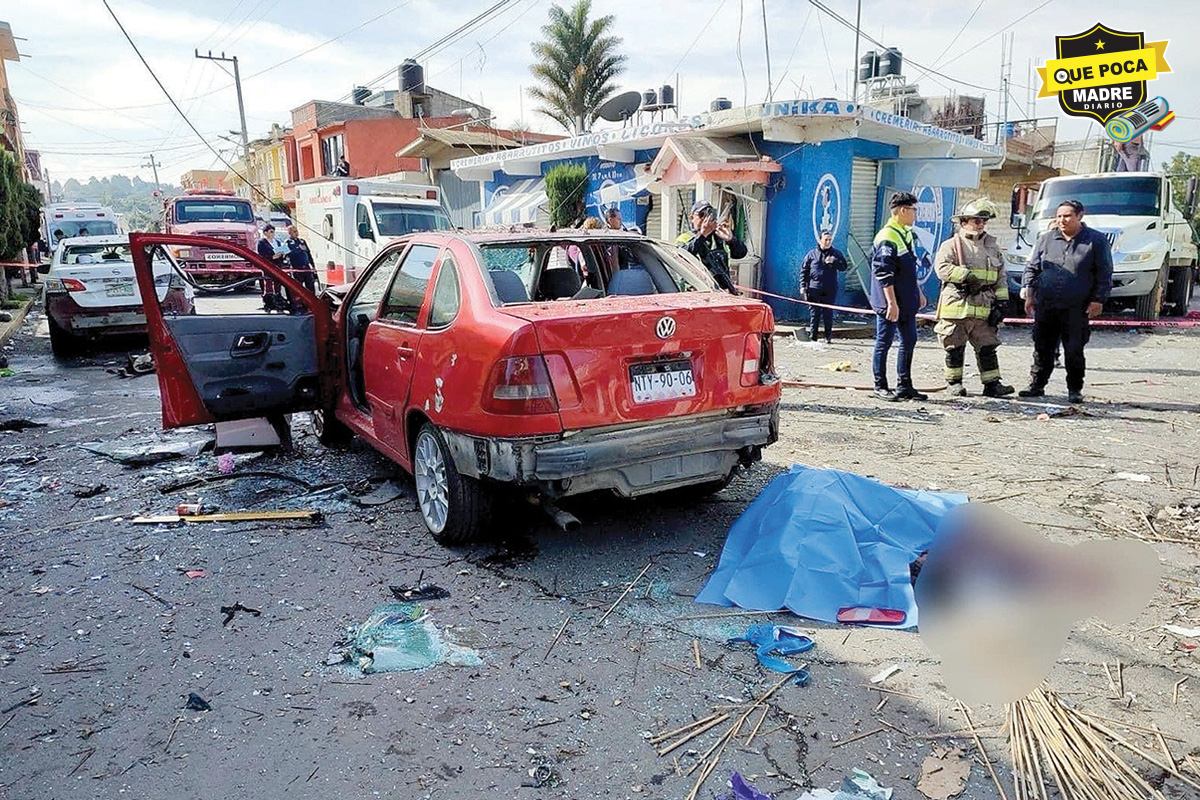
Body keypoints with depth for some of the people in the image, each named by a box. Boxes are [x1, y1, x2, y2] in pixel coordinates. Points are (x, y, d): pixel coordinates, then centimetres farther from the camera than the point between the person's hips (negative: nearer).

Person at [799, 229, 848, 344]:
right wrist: (803, 287, 0)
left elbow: (844, 266, 3)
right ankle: (812, 337, 7)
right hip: (814, 290, 0)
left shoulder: (836, 253, 9)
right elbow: (804, 270, 7)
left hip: (830, 291, 0)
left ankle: (828, 336, 13)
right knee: (814, 314, 1)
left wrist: (834, 262, -15)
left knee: (828, 314, 3)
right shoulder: (812, 254, 6)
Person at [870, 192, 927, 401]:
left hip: (907, 302, 10)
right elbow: (884, 274, -21)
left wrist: (918, 293, 24)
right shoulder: (887, 237, -16)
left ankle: (904, 386, 21)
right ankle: (880, 386, 10)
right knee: (884, 342, 0)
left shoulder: (907, 235, 15)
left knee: (909, 341, 12)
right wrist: (892, 303, -23)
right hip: (890, 302, -10)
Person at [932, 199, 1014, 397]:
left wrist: (1001, 302, 9)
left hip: (983, 309, 4)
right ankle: (954, 383, 16)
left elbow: (1001, 278, 17)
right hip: (955, 306, -4)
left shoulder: (992, 247, 16)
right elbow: (942, 267, -15)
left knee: (988, 347, 3)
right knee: (955, 348, 4)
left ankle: (992, 383, 8)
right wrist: (966, 276, -21)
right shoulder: (951, 245, 0)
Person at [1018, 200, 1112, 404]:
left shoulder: (1096, 240, 3)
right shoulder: (1046, 239, 11)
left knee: (1074, 352, 1)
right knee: (1042, 349, 7)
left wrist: (1098, 300, -4)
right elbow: (1032, 268, 15)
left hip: (1077, 310, -3)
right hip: (1045, 307, 3)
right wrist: (1028, 293, 7)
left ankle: (1075, 390, 13)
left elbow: (1104, 274, 3)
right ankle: (1037, 385, 17)